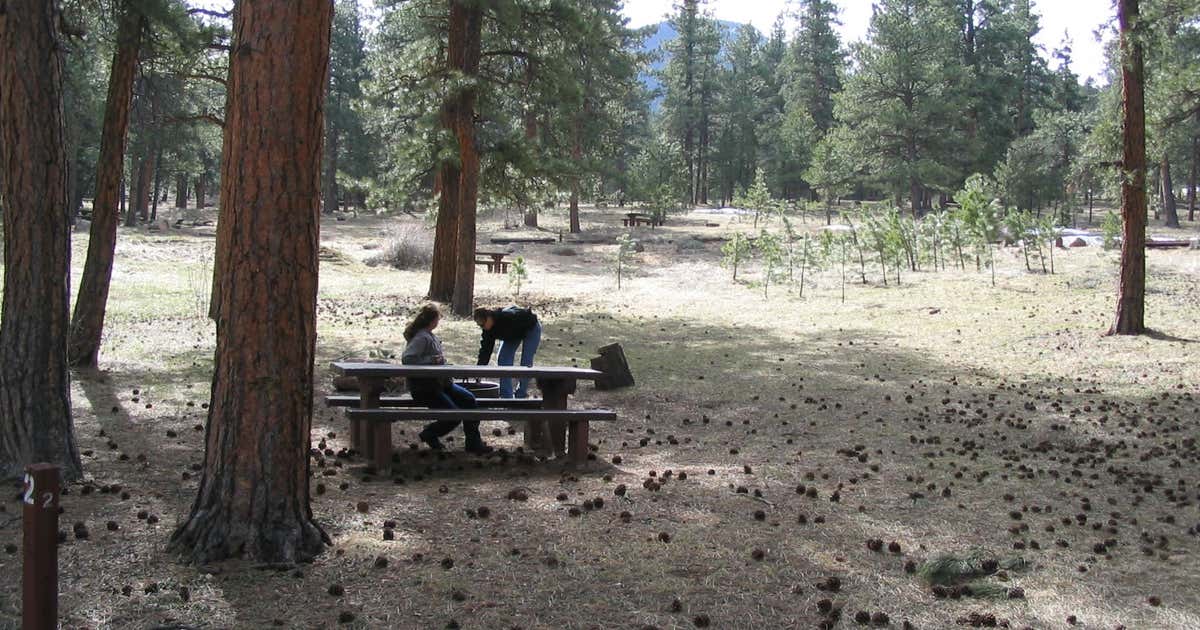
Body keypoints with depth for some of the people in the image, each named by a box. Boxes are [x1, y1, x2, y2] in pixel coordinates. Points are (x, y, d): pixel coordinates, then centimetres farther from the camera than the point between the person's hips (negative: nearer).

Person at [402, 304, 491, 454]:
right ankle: (429, 434, 10)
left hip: (439, 383, 10)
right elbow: (406, 359, -29)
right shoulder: (422, 337, -18)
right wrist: (432, 359, -24)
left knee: (469, 399, -2)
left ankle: (473, 443, 0)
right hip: (424, 388, -10)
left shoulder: (431, 336, 12)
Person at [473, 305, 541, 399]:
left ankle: (521, 395, -5)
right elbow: (485, 350, -15)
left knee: (526, 363, -15)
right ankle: (506, 395, -4)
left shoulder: (508, 316, -41)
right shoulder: (488, 331, -19)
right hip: (513, 333, 7)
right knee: (502, 359, -8)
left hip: (531, 329, -7)